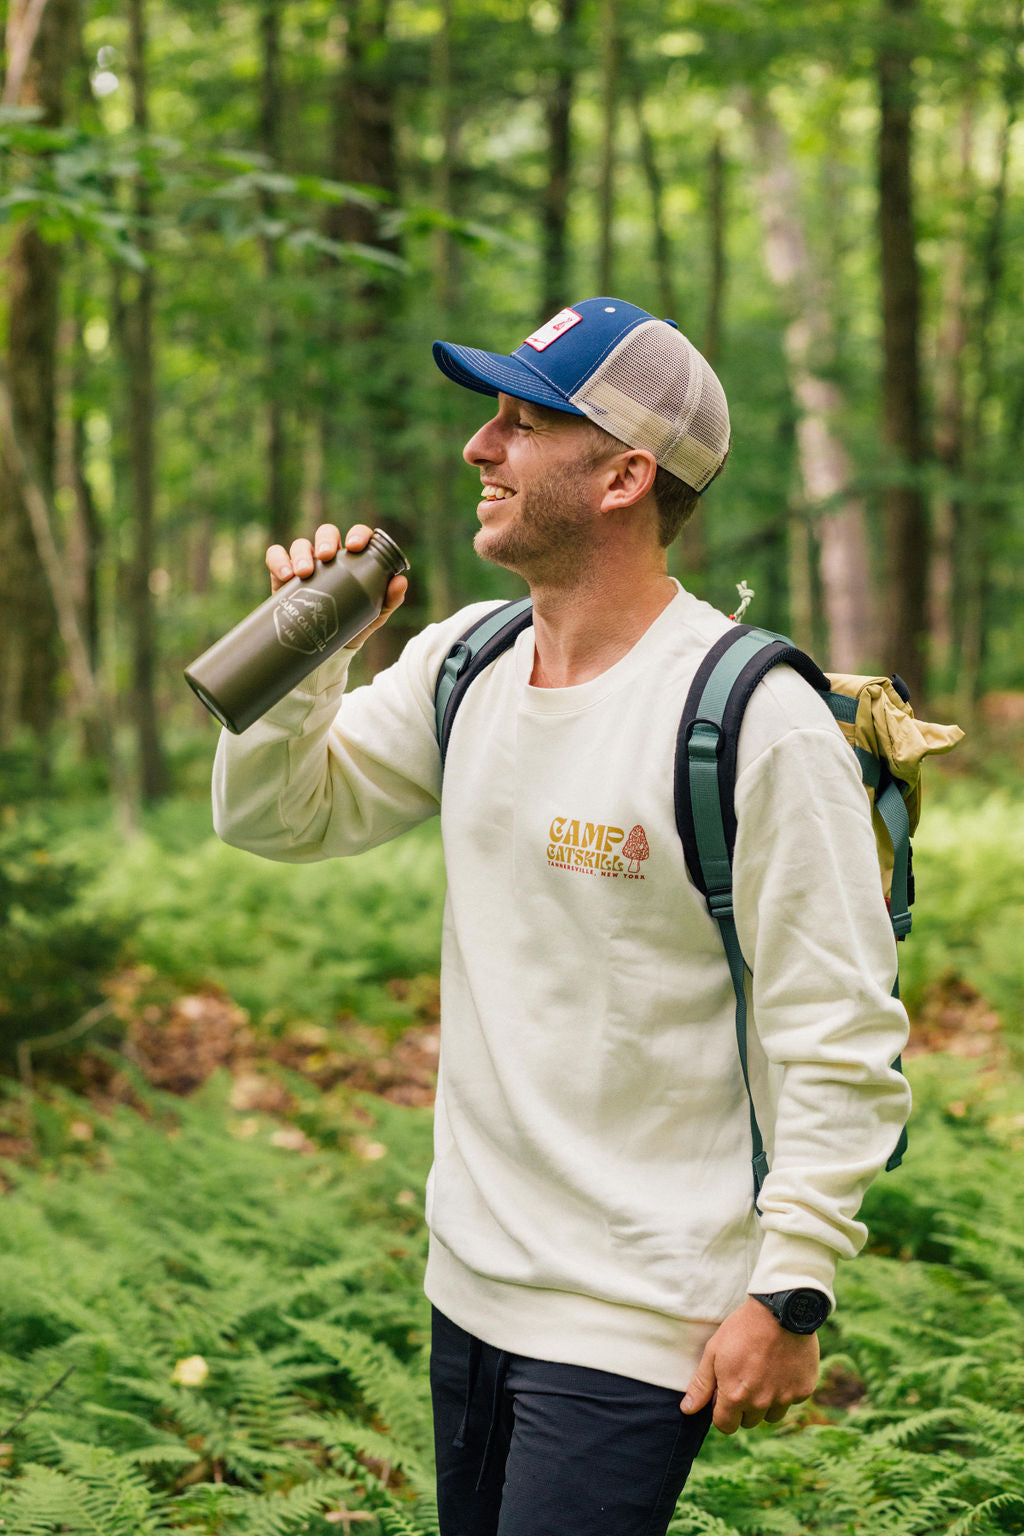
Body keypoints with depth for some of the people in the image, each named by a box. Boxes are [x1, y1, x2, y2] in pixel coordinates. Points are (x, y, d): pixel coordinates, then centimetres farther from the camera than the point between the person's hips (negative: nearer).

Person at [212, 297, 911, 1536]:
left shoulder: (758, 721, -18)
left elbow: (842, 1040, -16)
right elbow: (275, 818, 12)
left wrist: (789, 1292, -16)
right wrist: (306, 650, -5)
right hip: (471, 1281, 7)